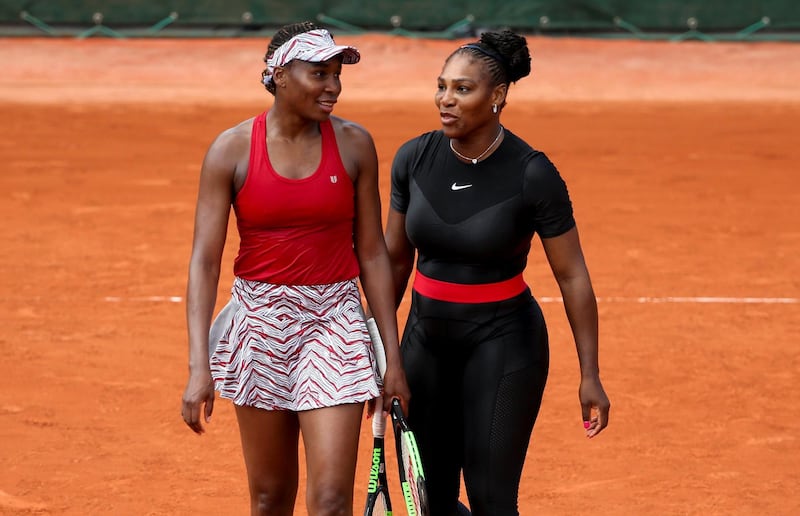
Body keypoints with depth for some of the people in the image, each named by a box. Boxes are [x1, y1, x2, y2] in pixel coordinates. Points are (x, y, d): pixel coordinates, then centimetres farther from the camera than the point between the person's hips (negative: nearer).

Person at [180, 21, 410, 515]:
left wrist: (393, 354, 2)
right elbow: (205, 259, -9)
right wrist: (199, 366, -17)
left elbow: (373, 252, 3)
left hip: (334, 322, 0)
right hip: (259, 322, 0)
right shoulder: (231, 150, -6)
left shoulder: (354, 144, -2)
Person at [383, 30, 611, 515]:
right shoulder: (413, 159, -3)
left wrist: (590, 375, -9)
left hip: (503, 342, -5)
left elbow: (573, 277, -9)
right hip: (426, 335, 5)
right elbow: (396, 258, 9)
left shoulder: (533, 175, -16)